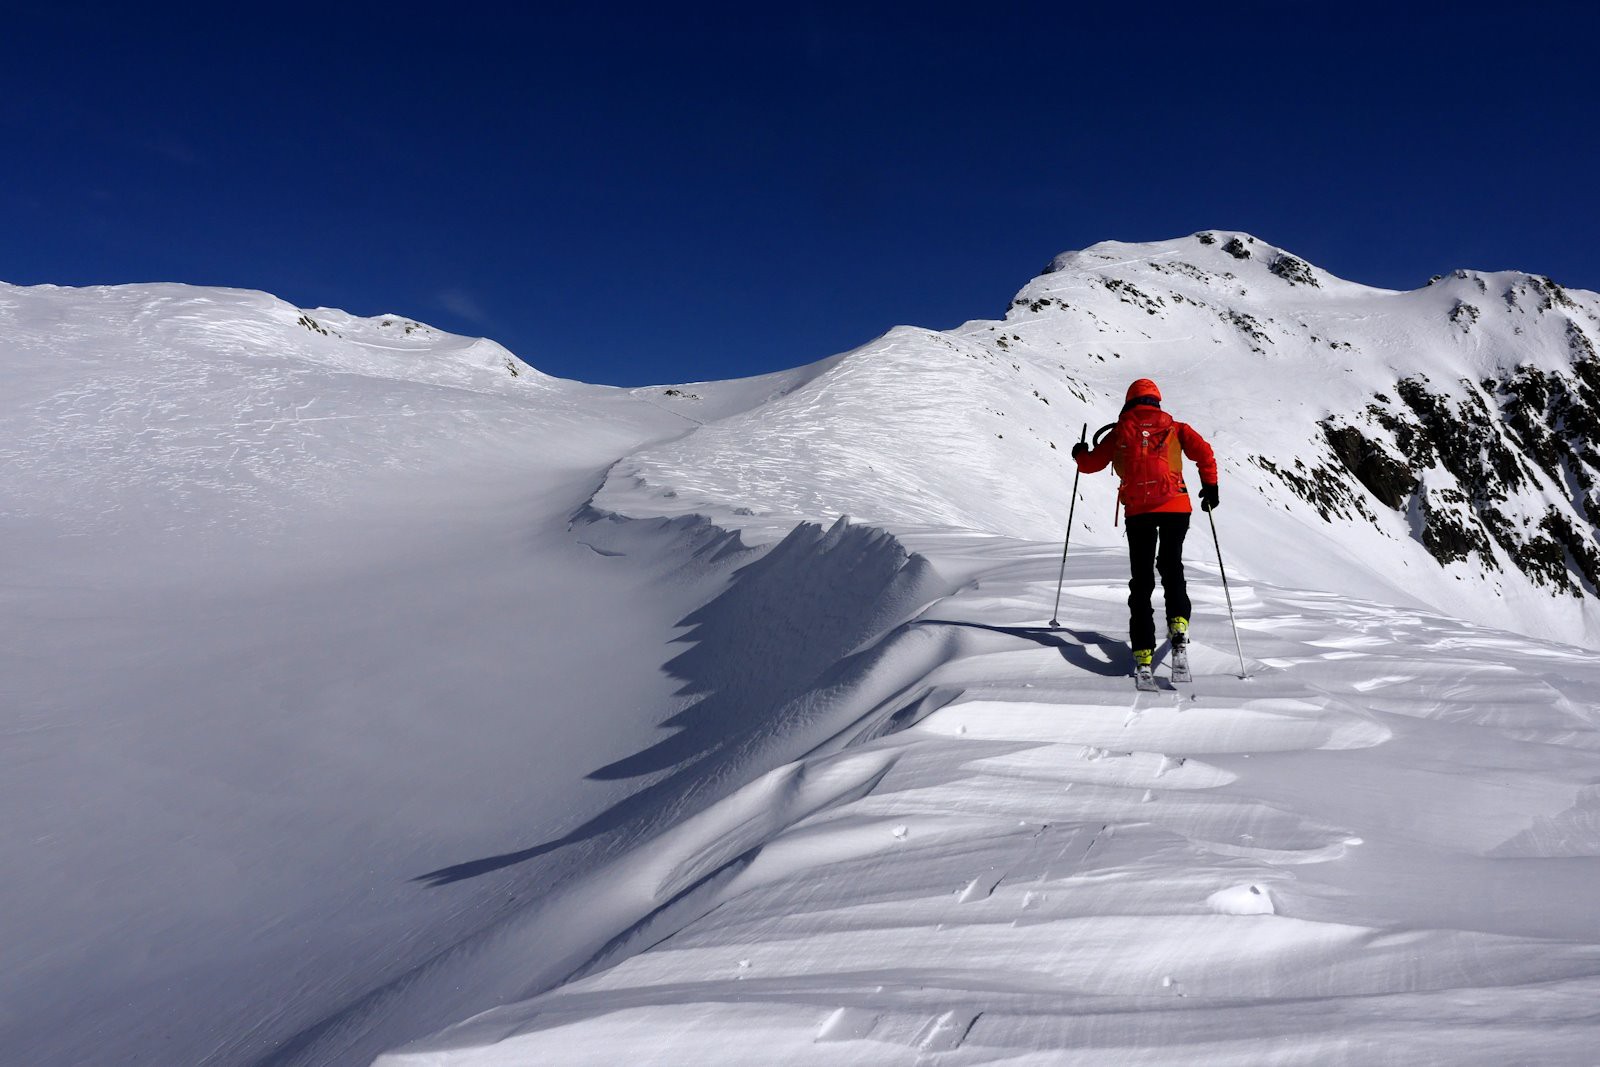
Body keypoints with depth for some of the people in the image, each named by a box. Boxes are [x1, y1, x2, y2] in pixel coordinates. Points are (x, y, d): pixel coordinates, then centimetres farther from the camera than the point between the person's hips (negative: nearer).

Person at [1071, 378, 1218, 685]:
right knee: (1172, 567, 15)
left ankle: (1143, 655, 0)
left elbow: (1091, 464, 17)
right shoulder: (1174, 427, 12)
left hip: (1138, 510, 0)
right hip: (1175, 506, 0)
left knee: (1142, 579, 6)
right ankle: (1179, 629, -11)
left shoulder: (1120, 431, 12)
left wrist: (1079, 453, 38)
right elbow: (1203, 452, -1)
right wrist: (1210, 486, 9)